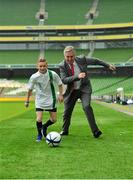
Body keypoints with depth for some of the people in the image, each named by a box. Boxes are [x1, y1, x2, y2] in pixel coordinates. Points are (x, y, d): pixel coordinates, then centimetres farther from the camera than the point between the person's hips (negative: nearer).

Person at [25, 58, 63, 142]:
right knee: (39, 119, -14)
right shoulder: (34, 77, -15)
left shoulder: (52, 74, -14)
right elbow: (30, 89, 0)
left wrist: (60, 95, -6)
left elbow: (60, 84, 2)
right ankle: (39, 134, 14)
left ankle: (45, 127, 37)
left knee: (54, 119, 5)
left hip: (51, 100, 1)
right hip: (40, 100, -1)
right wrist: (27, 100, 7)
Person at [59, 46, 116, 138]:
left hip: (84, 88, -2)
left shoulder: (81, 60, -12)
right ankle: (65, 130, 33)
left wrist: (108, 65, 14)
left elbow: (95, 61, 5)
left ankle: (95, 131, -22)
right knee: (67, 111, 10)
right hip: (71, 91, 2)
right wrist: (77, 76, -37)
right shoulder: (62, 66, -13)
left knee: (87, 106, -24)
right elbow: (64, 80, -24)